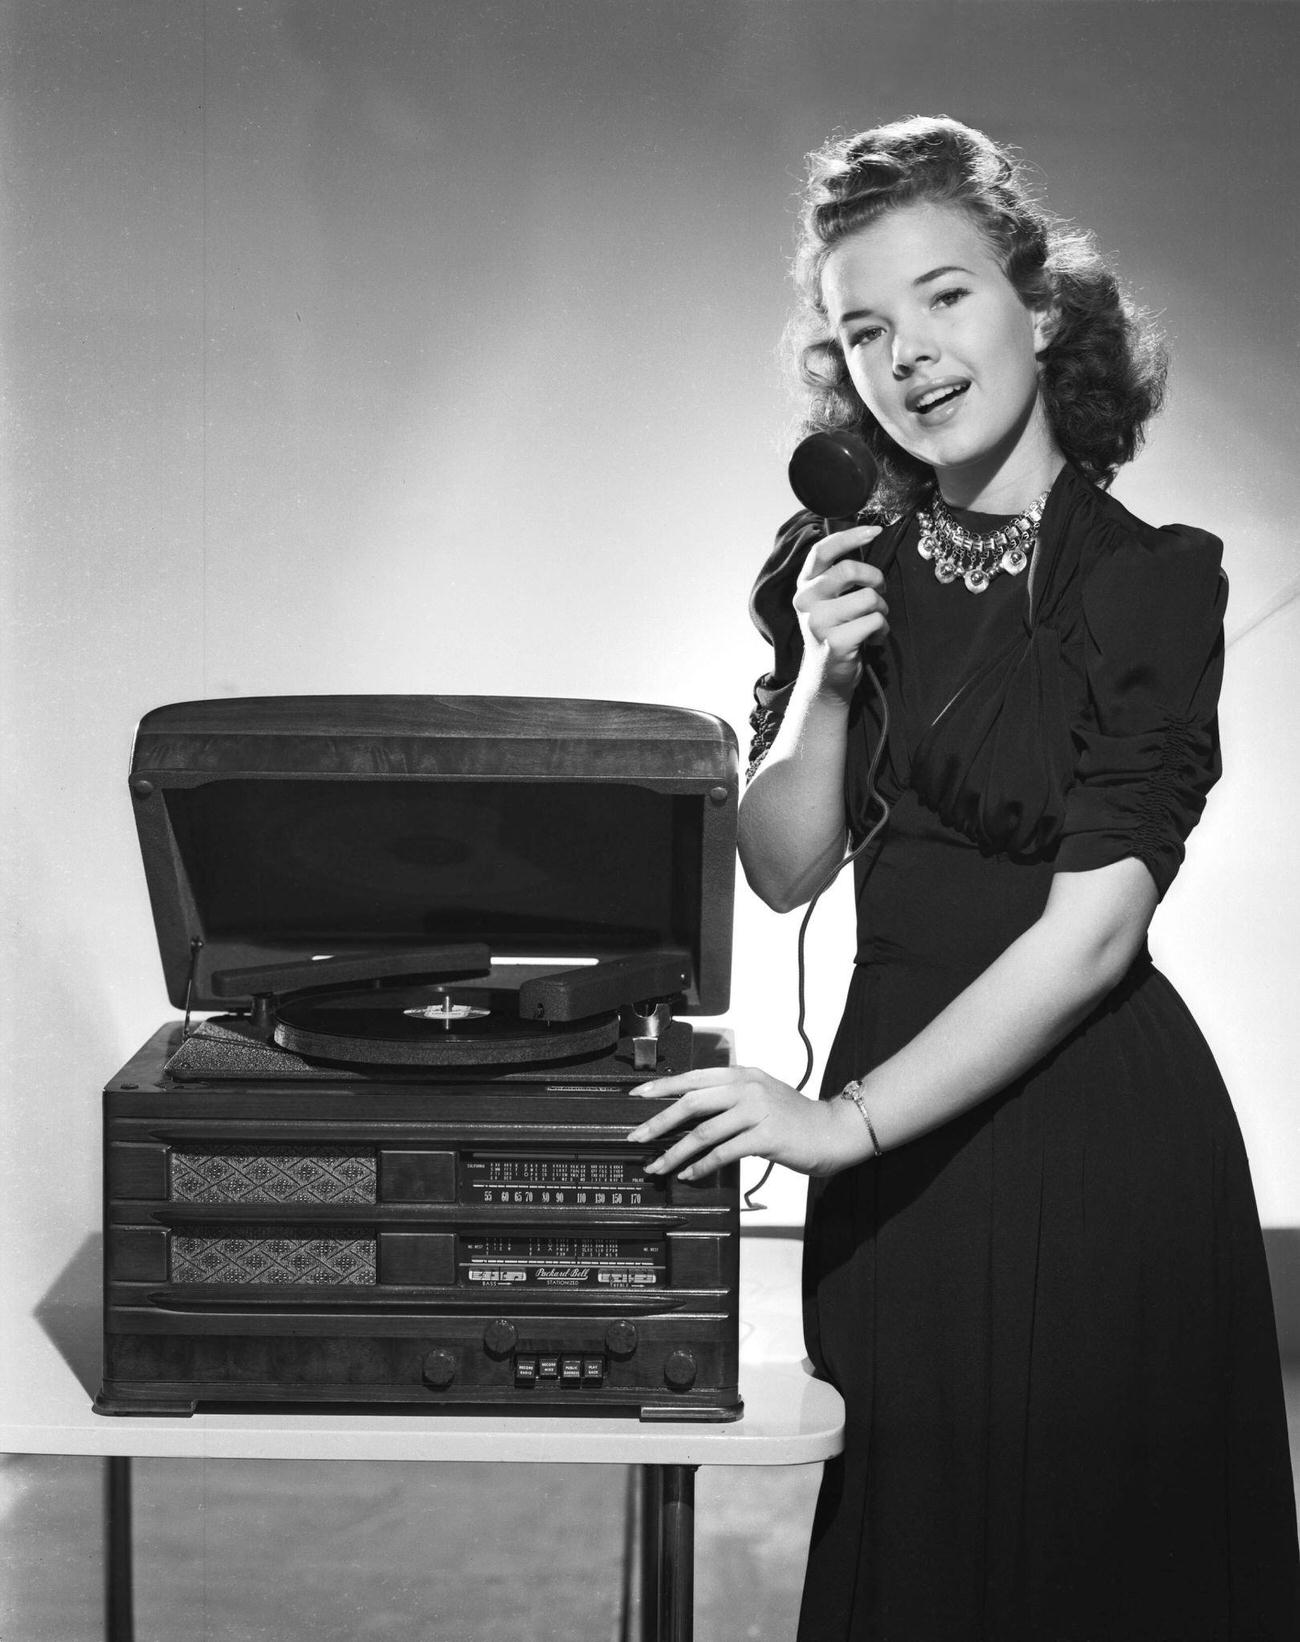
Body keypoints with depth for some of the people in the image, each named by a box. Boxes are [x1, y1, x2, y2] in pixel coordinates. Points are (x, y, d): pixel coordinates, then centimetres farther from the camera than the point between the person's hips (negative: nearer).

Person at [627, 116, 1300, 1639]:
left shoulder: (1147, 581, -12)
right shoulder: (844, 567, 3)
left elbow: (1089, 929, -18)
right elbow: (781, 869, 4)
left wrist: (848, 1118, -20)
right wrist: (823, 682, -13)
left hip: (1090, 1131, -4)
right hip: (903, 1156, 5)